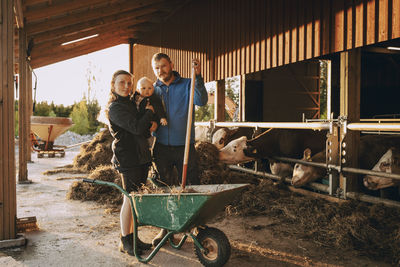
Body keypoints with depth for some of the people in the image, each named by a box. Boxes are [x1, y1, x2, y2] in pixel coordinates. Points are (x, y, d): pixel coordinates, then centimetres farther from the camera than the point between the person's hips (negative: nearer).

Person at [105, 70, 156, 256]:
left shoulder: (131, 103, 17)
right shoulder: (115, 108, -10)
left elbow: (145, 127, 24)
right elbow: (137, 128, -20)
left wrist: (152, 124, 1)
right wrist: (149, 112, -4)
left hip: (141, 157, 8)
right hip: (127, 158, -8)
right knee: (130, 199, -3)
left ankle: (133, 238, 22)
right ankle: (125, 241, 10)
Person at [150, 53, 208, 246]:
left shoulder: (186, 85, 1)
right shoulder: (153, 89, 9)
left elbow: (202, 101, -19)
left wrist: (198, 77, -30)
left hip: (184, 147, -2)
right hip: (162, 148, 3)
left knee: (192, 187, 3)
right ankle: (166, 228, 25)